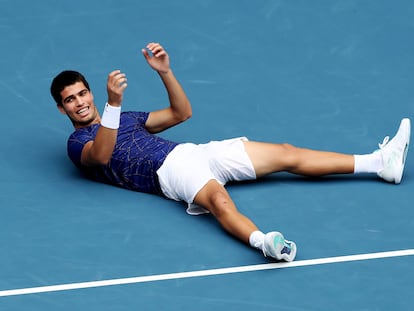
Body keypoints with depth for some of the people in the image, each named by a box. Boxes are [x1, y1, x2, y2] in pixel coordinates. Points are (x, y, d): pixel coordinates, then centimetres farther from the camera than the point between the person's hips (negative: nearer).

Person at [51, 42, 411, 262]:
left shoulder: (126, 119, 29)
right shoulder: (78, 144, 7)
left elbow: (181, 113, 25)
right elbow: (102, 155, -18)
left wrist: (164, 71, 10)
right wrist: (113, 102, -30)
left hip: (194, 152, 8)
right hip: (169, 170, -8)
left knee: (287, 154, 3)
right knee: (219, 199, -43)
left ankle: (381, 162, 4)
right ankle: (264, 242, -71)